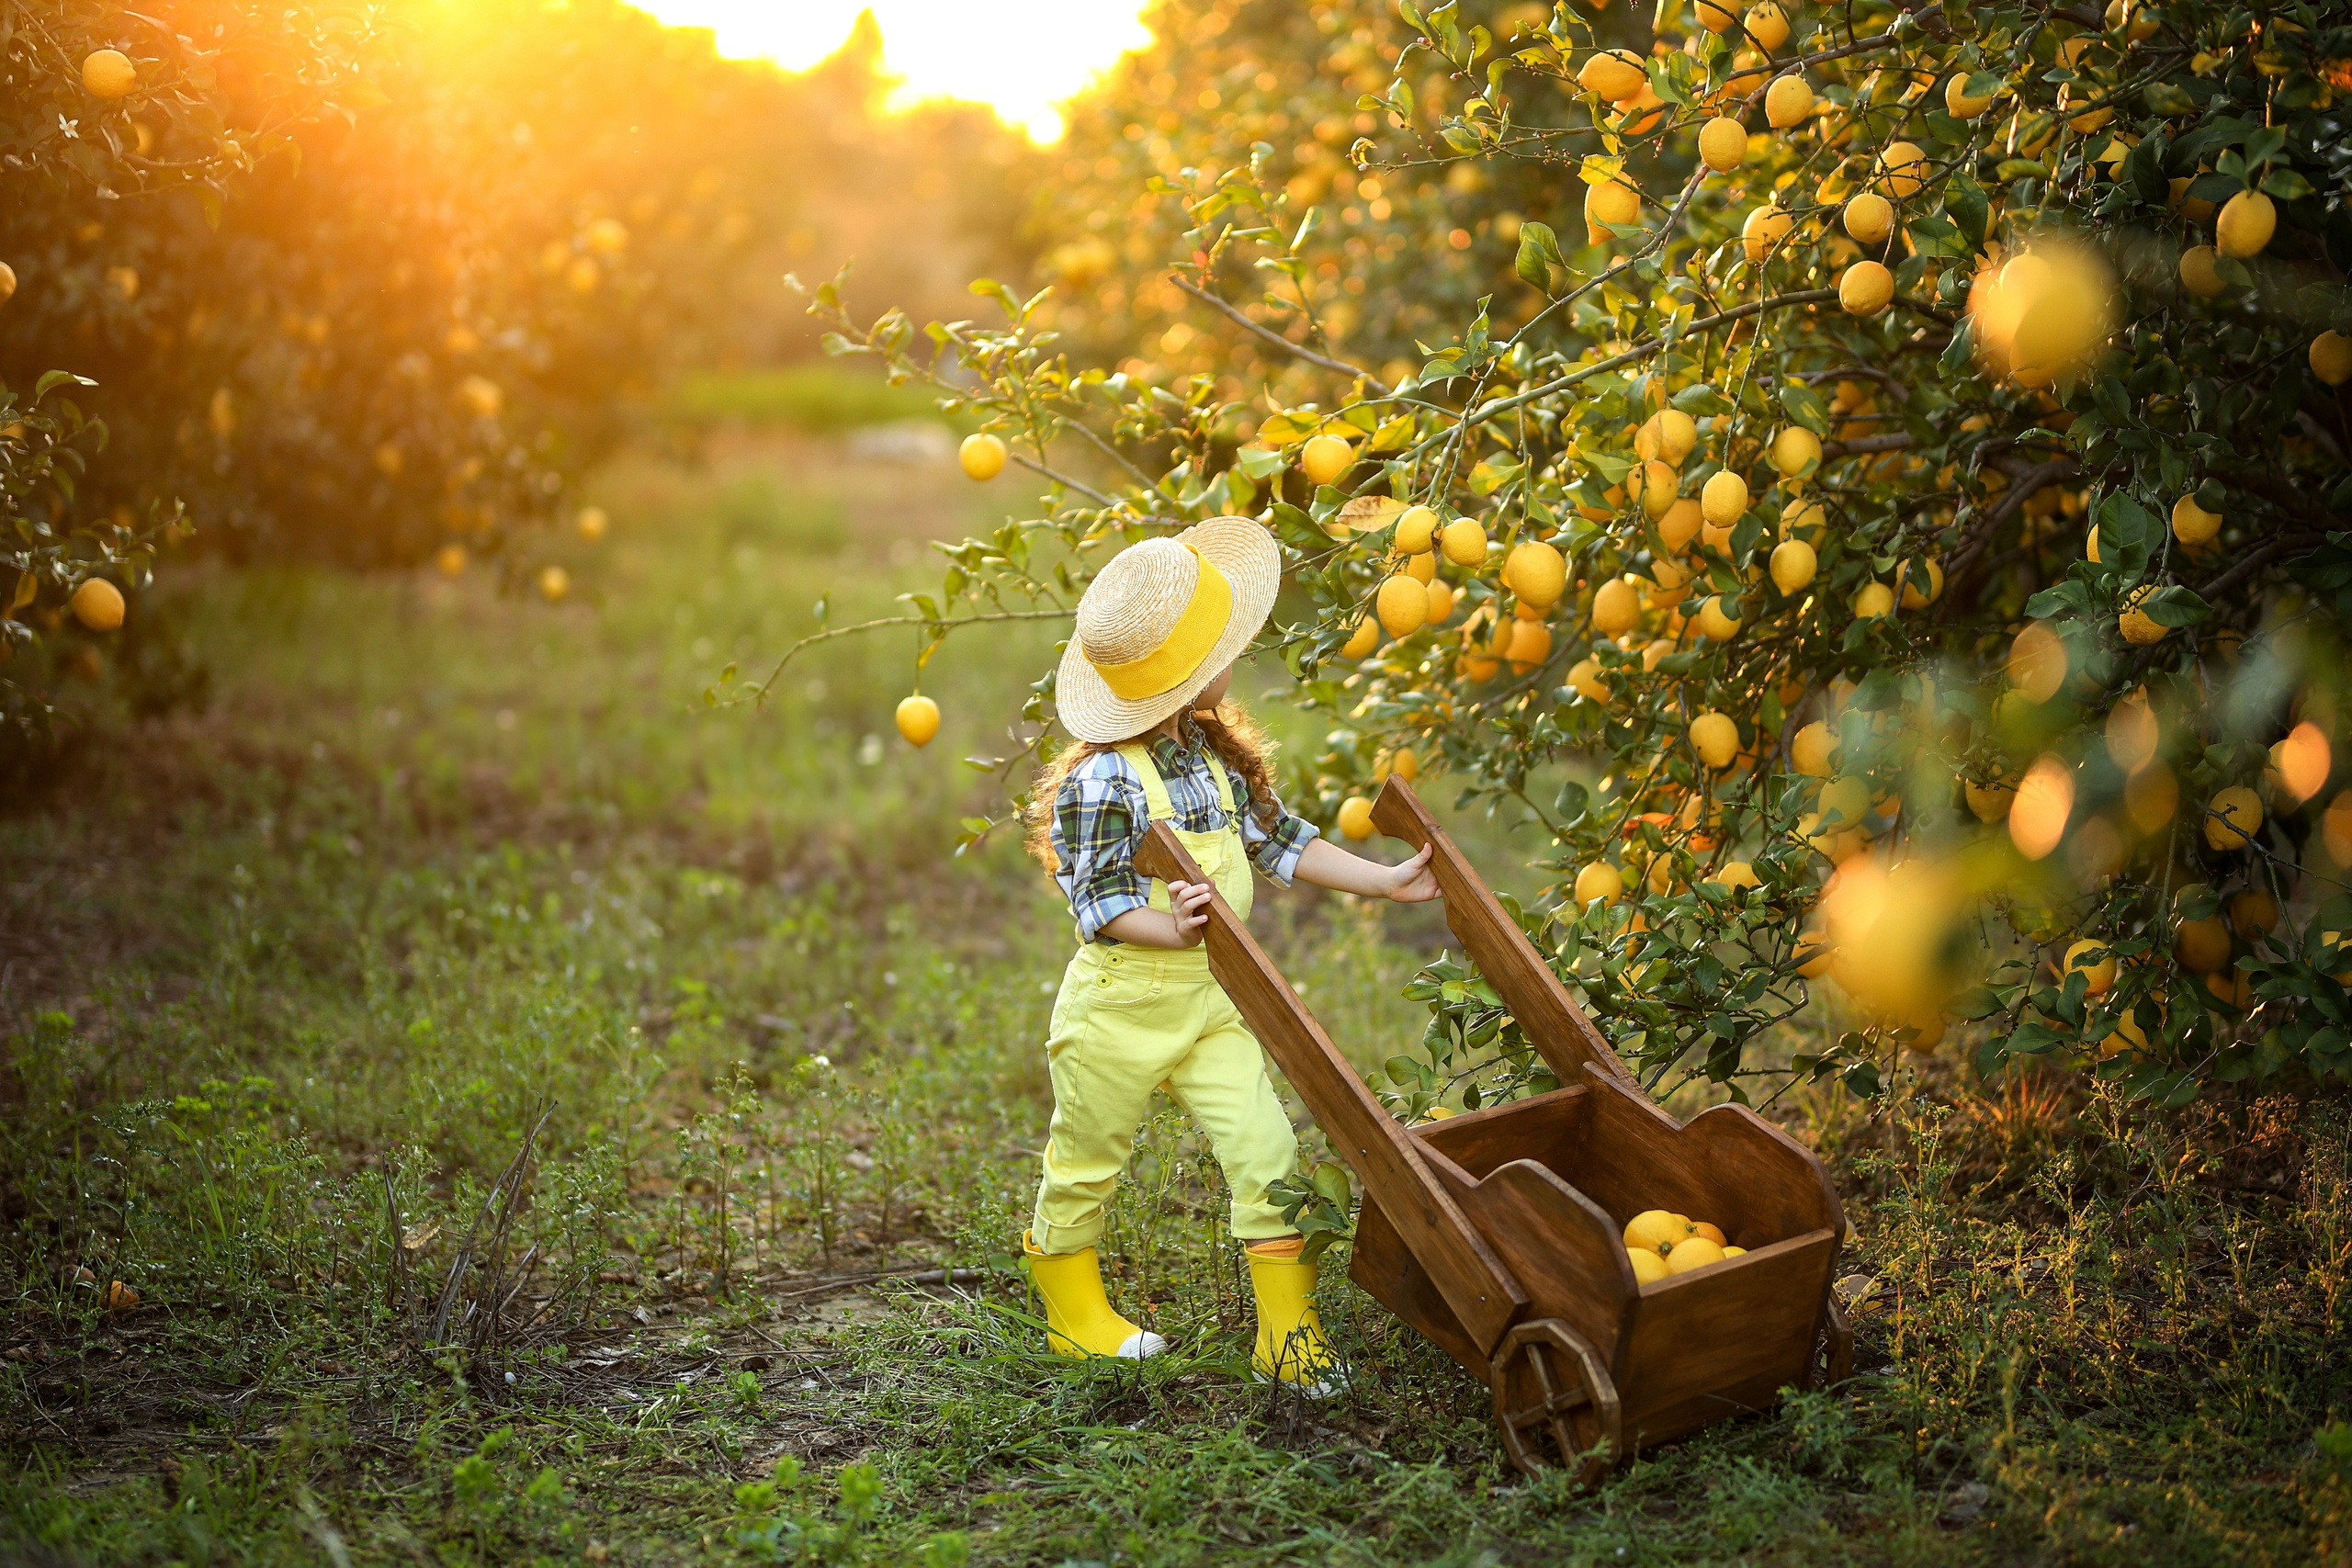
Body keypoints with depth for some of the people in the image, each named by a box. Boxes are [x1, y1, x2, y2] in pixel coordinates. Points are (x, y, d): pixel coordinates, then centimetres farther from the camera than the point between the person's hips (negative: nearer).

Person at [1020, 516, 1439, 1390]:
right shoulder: (1103, 779, -21)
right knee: (1086, 1165, 13)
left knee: (1264, 1150, -4)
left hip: (1210, 1004, 6)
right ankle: (1073, 1313, 36)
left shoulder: (1217, 754, 5)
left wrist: (1388, 882, 10)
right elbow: (1098, 901, -22)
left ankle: (1287, 1333, 6)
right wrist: (1168, 929, -41)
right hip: (1119, 1008, -6)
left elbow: (1277, 841, 13)